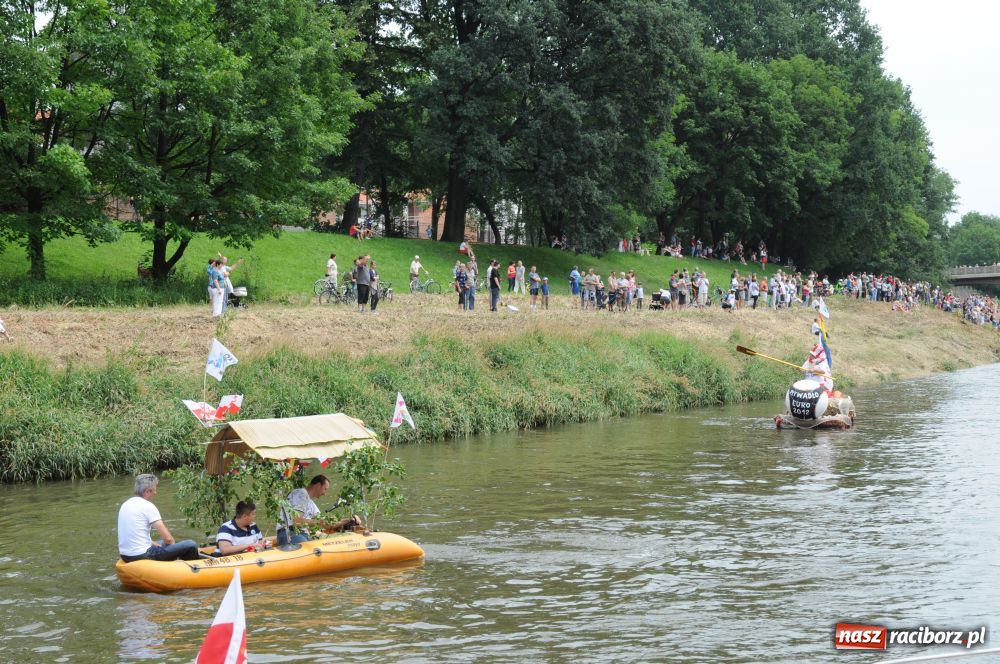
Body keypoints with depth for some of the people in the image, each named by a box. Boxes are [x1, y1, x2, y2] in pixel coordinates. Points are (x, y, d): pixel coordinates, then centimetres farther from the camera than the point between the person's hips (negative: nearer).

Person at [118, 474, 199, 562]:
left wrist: (154, 544, 16)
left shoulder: (125, 505, 12)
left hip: (125, 556, 10)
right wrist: (173, 543, 6)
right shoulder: (148, 506, -13)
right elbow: (168, 538, -15)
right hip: (142, 556, -10)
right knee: (191, 545, -5)